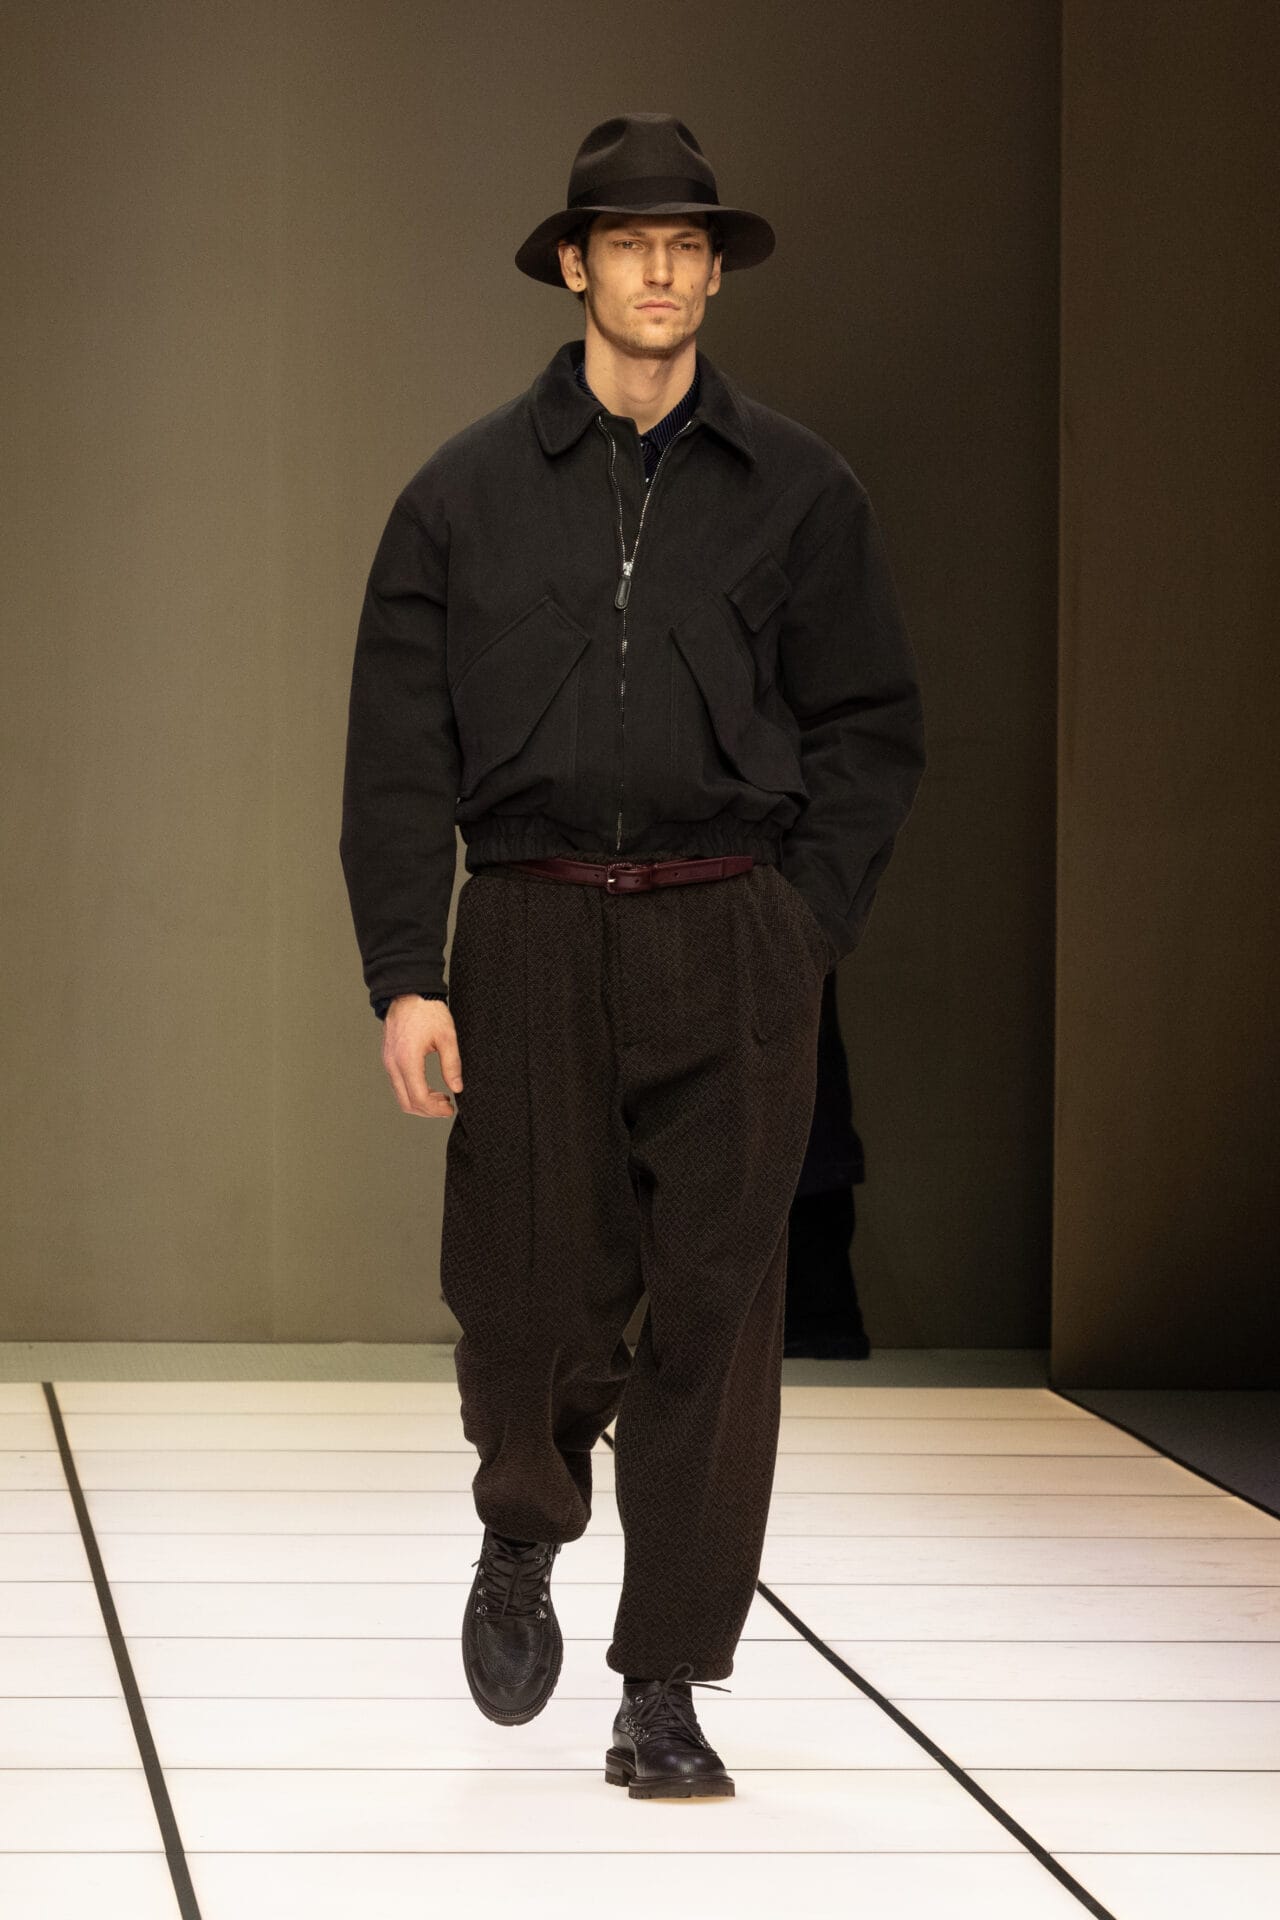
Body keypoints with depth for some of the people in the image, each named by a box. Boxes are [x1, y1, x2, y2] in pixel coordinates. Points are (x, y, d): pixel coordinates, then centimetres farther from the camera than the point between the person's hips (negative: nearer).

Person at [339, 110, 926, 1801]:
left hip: (733, 937, 0)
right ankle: (525, 1538, 34)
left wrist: (797, 932, 0)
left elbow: (871, 727, 10)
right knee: (531, 1295, 0)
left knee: (717, 1311, -3)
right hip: (532, 933, 0)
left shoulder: (798, 489, 7)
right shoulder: (466, 493, 7)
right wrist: (406, 974, -3)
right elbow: (399, 751, 5)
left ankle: (667, 1691, 6)